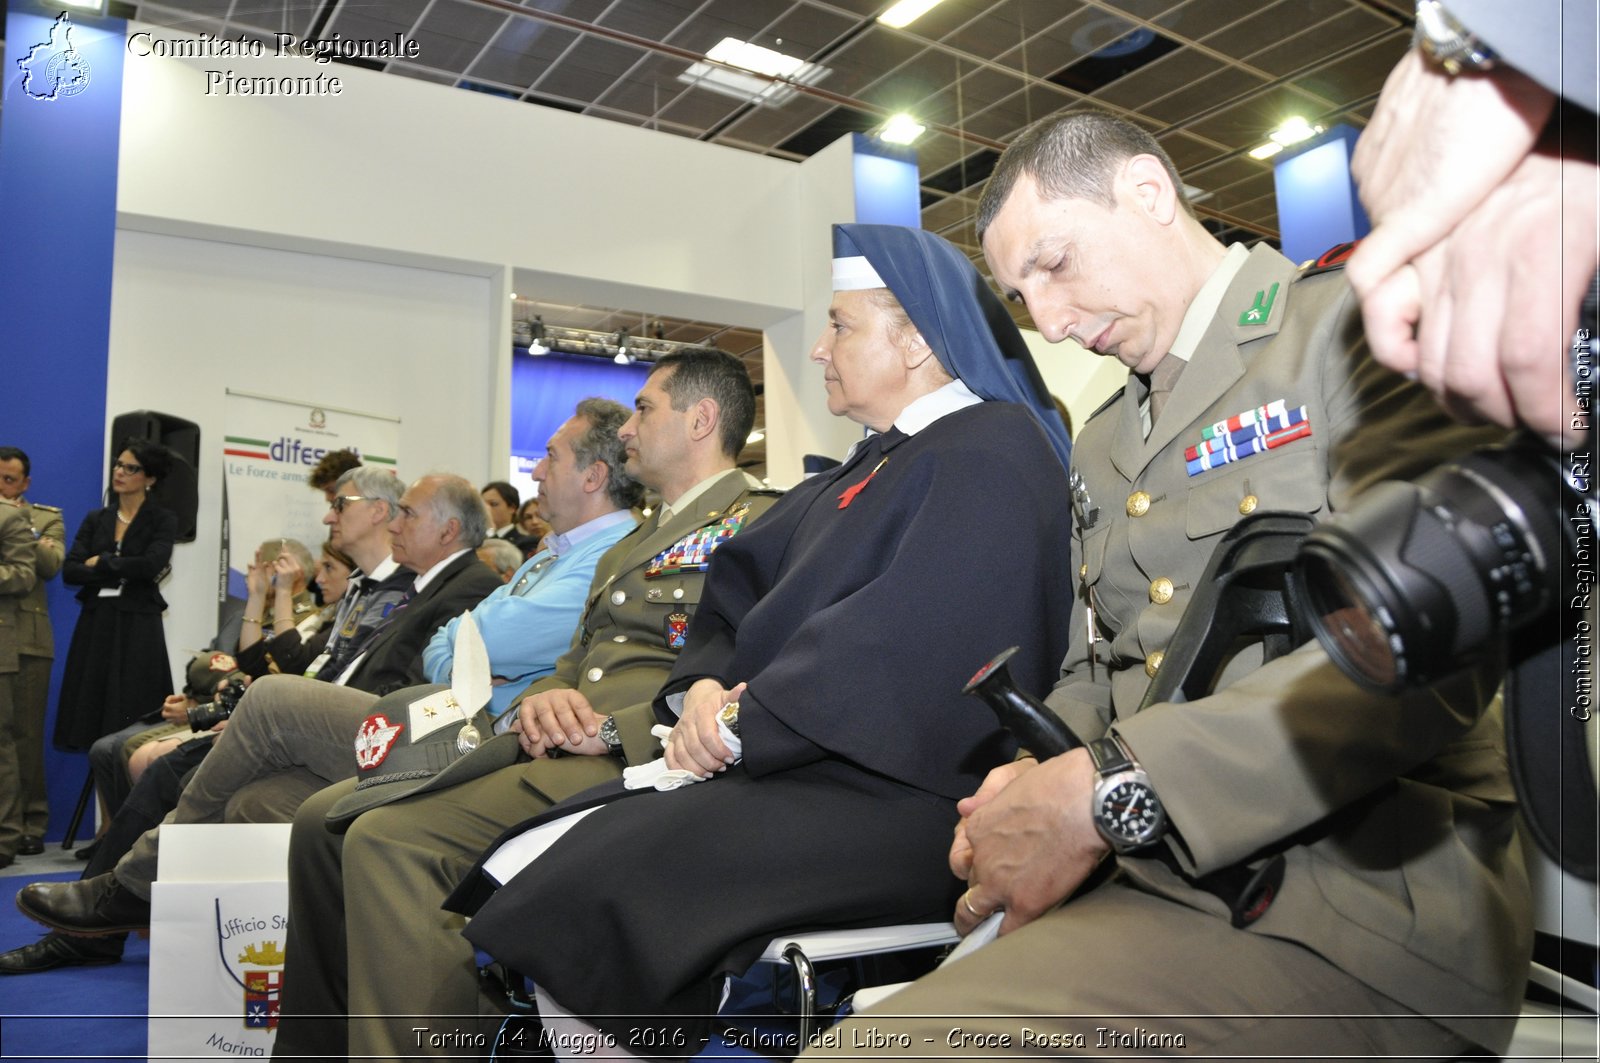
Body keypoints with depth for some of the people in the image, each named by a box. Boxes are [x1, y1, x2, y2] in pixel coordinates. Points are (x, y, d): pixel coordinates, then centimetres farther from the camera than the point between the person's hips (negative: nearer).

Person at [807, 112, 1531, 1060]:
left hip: (1366, 898, -6)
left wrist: (1112, 791, -21)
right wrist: (1037, 789, -2)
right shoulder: (1101, 443, 20)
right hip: (1157, 879, 7)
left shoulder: (1357, 324, -3)